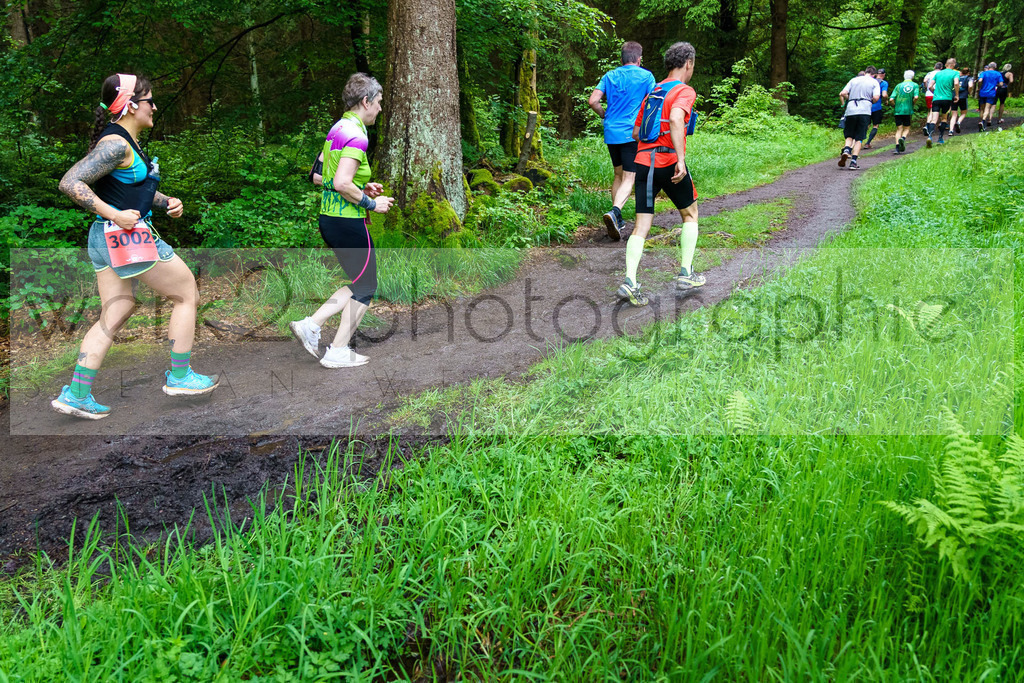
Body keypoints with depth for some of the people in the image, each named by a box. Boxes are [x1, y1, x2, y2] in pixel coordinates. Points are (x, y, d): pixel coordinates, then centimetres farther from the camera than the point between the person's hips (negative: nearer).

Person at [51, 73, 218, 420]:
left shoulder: (127, 141, 13)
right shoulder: (116, 144, -17)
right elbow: (70, 182, -23)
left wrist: (166, 201, 10)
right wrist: (115, 214, -24)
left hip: (105, 240, 10)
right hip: (127, 238, -10)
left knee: (114, 316, 11)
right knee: (187, 295, 5)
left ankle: (76, 395, 11)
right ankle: (179, 376, 14)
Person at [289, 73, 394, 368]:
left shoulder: (337, 128, 13)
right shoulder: (356, 134, -16)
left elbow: (319, 176, 18)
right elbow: (342, 183, -25)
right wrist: (371, 203, -12)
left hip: (329, 218, 9)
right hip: (348, 221, -9)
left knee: (359, 284, 19)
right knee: (365, 287, 5)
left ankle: (311, 325, 13)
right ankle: (337, 352, 11)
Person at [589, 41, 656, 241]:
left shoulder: (610, 76, 9)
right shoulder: (645, 76, 0)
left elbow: (593, 101, 0)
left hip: (611, 133, 5)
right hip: (633, 133, -5)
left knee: (618, 175, 19)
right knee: (629, 178, -7)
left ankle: (617, 219, 22)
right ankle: (614, 212, -32)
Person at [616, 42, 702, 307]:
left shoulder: (652, 92, 19)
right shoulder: (684, 91, -2)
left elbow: (636, 132, 23)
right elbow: (675, 119, -23)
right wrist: (680, 159, -28)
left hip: (643, 161, 5)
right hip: (670, 161, -5)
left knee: (642, 225, 2)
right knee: (690, 214, 16)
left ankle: (630, 282, -13)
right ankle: (685, 273, 16)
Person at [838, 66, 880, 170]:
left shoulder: (854, 80, 15)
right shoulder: (875, 82, 9)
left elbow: (842, 93, 4)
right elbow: (876, 97, -6)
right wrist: (870, 102, 15)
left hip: (851, 111, 2)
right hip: (864, 111, -2)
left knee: (849, 136, 13)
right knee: (859, 138, 3)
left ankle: (846, 150, -17)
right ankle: (853, 162, -6)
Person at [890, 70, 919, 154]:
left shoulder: (899, 86, 5)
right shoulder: (915, 85, 3)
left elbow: (892, 99, -3)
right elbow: (916, 97, -12)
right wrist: (912, 104, 6)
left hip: (898, 110, 1)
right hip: (908, 110, -1)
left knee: (899, 129, 4)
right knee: (906, 128, 11)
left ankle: (897, 148, -8)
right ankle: (903, 138, -21)